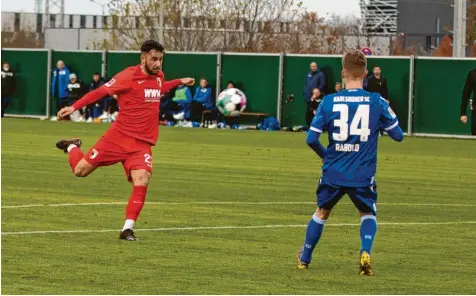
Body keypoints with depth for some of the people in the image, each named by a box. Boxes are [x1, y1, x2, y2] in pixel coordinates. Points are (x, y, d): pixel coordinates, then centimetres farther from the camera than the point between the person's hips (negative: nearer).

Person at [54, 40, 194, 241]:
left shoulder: (159, 76, 8)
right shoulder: (129, 76, -13)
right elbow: (100, 92, -12)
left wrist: (179, 82, 31)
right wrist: (74, 107, -17)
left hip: (142, 144, 4)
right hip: (118, 137, -4)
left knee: (141, 182, -20)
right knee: (80, 170, 2)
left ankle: (128, 229, -10)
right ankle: (72, 147, 38)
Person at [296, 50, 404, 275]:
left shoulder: (329, 101, -6)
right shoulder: (377, 102, -7)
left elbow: (311, 138, -5)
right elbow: (397, 135, -1)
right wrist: (388, 115, 18)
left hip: (333, 172, 1)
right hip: (363, 175, -1)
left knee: (321, 213, 23)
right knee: (368, 214, 21)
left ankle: (304, 259, 33)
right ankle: (365, 253, -5)